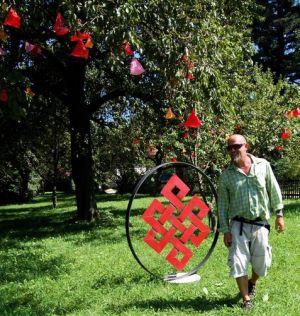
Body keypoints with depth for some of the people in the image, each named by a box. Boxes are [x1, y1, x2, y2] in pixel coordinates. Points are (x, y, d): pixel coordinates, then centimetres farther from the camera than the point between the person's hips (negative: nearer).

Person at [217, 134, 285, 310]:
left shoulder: (263, 165, -2)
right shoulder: (226, 175, -2)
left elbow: (274, 191, 5)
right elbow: (222, 204, 1)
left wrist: (279, 214, 3)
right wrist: (225, 230, -3)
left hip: (260, 224, 1)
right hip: (238, 225, 0)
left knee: (261, 263, 12)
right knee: (238, 263, -3)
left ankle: (252, 284, 44)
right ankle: (247, 300, 15)